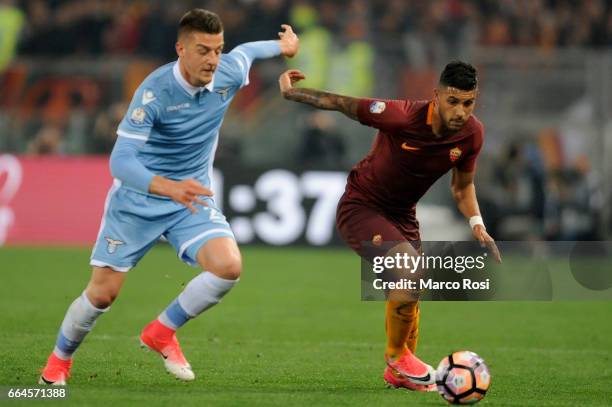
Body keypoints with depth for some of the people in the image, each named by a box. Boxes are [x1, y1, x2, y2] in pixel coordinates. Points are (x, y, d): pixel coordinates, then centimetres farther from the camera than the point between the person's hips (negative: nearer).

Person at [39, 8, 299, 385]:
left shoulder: (229, 74, -12)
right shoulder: (156, 91, -27)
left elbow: (246, 51, 15)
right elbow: (120, 160, -34)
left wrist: (283, 46, 34)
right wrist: (169, 188, -50)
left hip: (193, 196, 4)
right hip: (137, 199, -4)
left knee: (229, 266, -23)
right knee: (103, 293, 0)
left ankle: (162, 332, 1)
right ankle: (59, 360, 30)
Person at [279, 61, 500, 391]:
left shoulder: (471, 134, -13)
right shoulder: (402, 117, -31)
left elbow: (462, 185, 6)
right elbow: (342, 104, -17)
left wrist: (476, 225, -9)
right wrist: (290, 93, -6)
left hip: (401, 214, 7)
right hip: (360, 208, -7)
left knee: (407, 297, 14)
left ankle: (399, 372, 38)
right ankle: (397, 355, -3)